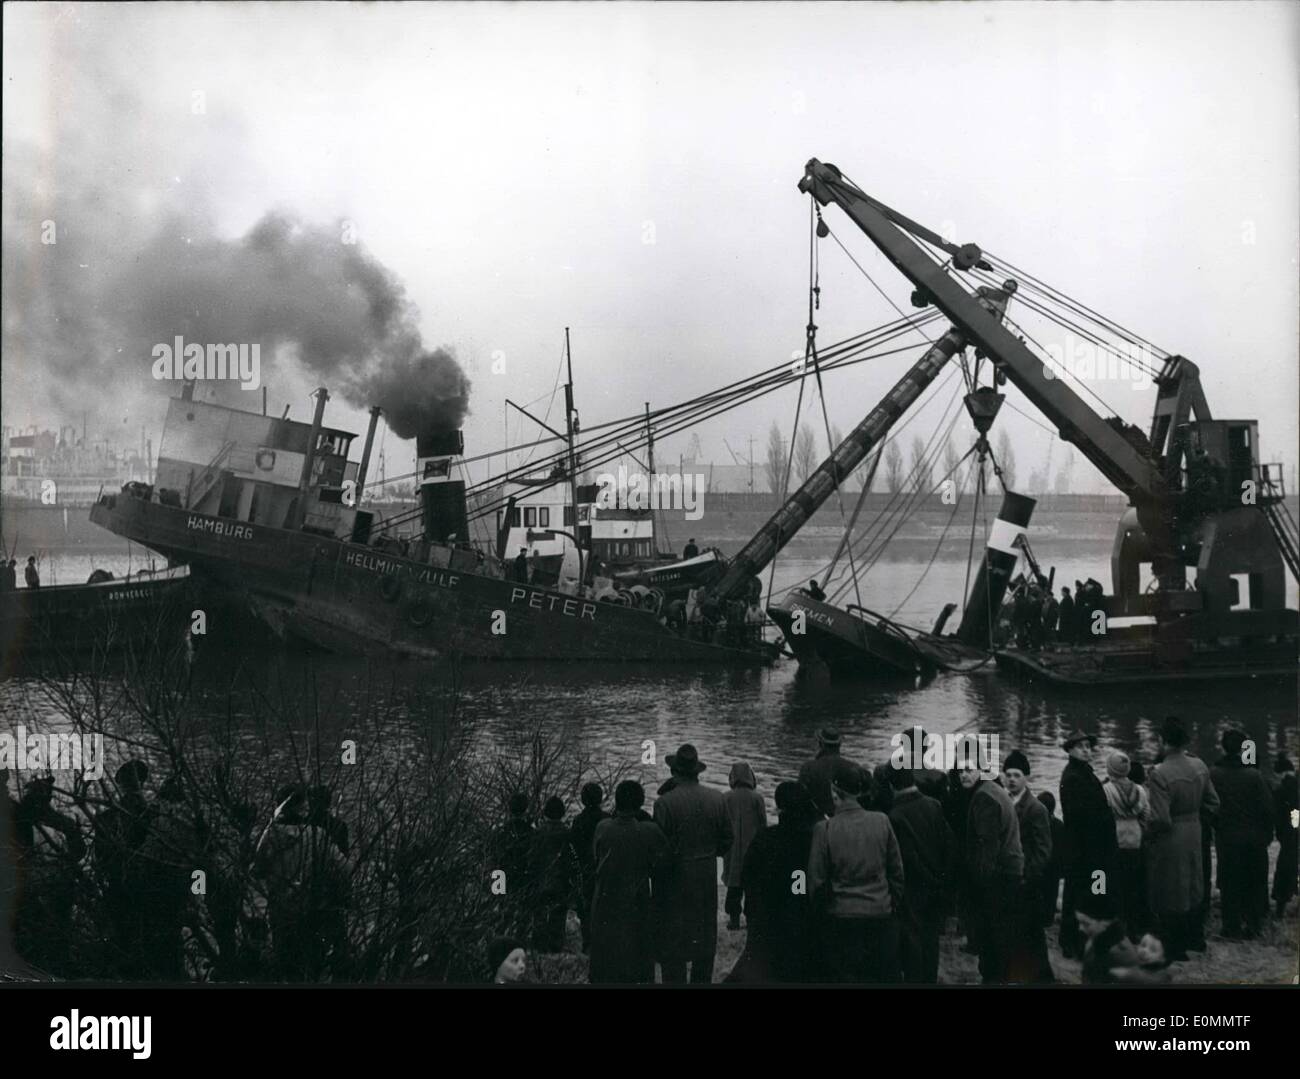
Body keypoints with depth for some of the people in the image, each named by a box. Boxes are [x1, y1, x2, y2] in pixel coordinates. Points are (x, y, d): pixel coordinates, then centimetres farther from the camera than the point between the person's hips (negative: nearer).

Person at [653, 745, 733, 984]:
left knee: (673, 940, 4)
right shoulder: (717, 800, -3)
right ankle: (702, 981, 23)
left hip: (676, 880, -4)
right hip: (707, 880, 4)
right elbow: (727, 842, 4)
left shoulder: (665, 802, -17)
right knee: (705, 938, 15)